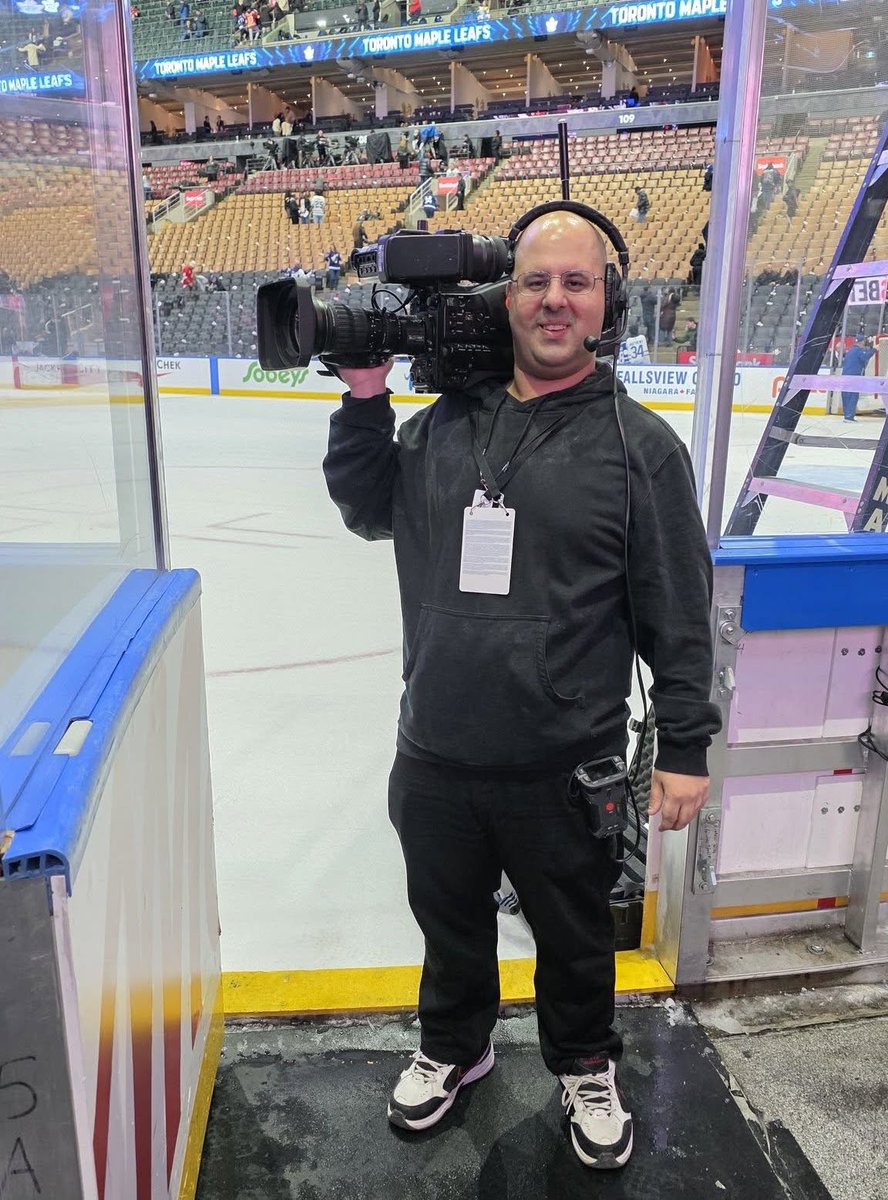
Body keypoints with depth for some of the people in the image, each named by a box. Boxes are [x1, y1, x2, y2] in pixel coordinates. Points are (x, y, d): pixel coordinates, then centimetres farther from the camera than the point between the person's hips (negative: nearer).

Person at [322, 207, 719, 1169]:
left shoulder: (639, 442, -8)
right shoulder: (447, 422, 1)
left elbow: (678, 610, -6)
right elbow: (367, 511, 12)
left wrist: (684, 747, -6)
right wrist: (364, 400, -1)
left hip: (566, 769, -2)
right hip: (435, 757, 3)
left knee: (574, 936, 20)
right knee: (449, 919, 24)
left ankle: (585, 1069, 50)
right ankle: (454, 1046, 53)